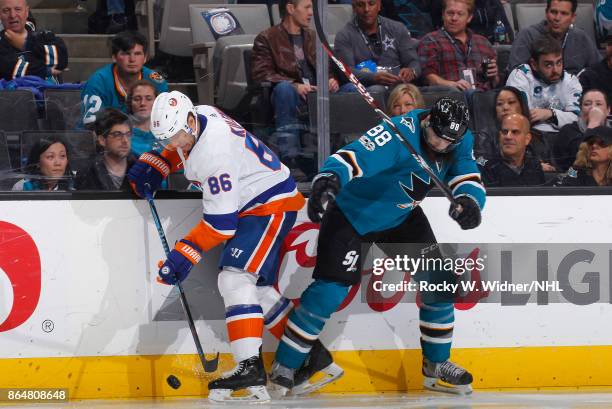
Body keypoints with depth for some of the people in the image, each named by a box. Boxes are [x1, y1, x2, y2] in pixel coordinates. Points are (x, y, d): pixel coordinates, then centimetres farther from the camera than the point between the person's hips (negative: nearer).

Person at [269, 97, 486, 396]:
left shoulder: (460, 141, -10)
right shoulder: (401, 133, -33)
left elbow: (468, 179, -15)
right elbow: (355, 156, -45)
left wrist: (468, 200, -40)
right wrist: (330, 176, -66)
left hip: (401, 217, 7)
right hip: (353, 212, -7)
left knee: (440, 282, 2)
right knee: (331, 289, -17)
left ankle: (436, 364, 20)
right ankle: (284, 367, -8)